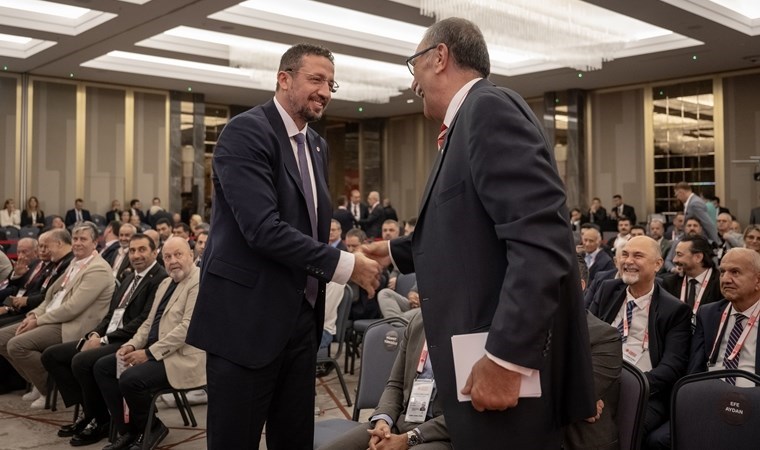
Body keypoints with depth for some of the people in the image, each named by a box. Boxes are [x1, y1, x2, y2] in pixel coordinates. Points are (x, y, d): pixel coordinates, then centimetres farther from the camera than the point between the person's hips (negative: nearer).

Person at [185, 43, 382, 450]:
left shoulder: (316, 145, 13)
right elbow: (263, 229, -23)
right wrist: (343, 264, -19)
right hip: (247, 317, -8)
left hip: (301, 317, 8)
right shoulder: (245, 131, -13)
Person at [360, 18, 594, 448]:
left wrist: (506, 358, -26)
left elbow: (542, 241, -24)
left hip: (511, 358, -9)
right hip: (482, 354, 9)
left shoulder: (489, 107, -13)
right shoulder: (472, 118, 16)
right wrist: (398, 250, 40)